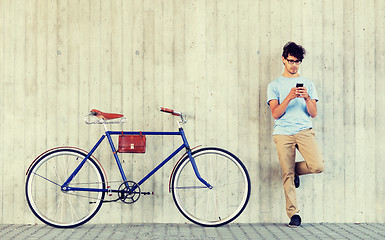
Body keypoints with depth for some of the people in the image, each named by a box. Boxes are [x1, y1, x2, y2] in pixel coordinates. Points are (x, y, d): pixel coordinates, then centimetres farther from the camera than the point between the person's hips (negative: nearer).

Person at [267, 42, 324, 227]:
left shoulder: (308, 84, 17)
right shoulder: (274, 85, 12)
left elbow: (313, 113, 9)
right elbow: (276, 113, 0)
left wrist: (307, 98, -10)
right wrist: (289, 97, -14)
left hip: (304, 130, 1)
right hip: (283, 133, -1)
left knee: (318, 166, -19)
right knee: (287, 175, -6)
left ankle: (295, 170, 14)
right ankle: (293, 213, 6)